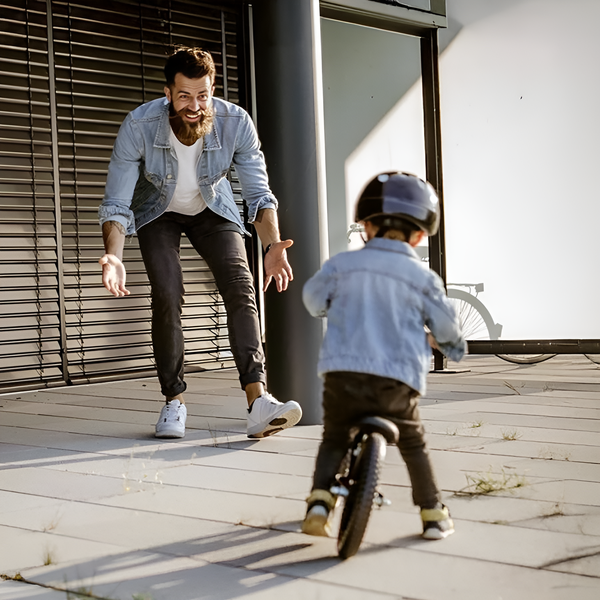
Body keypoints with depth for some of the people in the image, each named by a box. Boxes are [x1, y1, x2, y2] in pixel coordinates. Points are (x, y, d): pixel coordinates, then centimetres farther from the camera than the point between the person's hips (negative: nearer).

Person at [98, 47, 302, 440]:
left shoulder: (235, 123, -29)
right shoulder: (139, 127, -32)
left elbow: (259, 194, -23)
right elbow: (116, 204, -27)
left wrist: (273, 246, -42)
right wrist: (114, 257, -45)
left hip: (212, 209, 1)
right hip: (158, 213, -1)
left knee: (240, 286, -20)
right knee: (168, 294, -21)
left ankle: (258, 401, -29)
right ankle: (174, 401, -7)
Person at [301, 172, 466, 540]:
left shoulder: (342, 265, 4)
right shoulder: (423, 278, 2)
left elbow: (313, 299, 19)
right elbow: (447, 327, 10)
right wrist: (450, 343, 33)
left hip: (343, 370, 0)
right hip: (398, 379, 0)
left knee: (334, 439, 18)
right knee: (413, 444, 19)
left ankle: (320, 501, 0)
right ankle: (433, 514, 24)